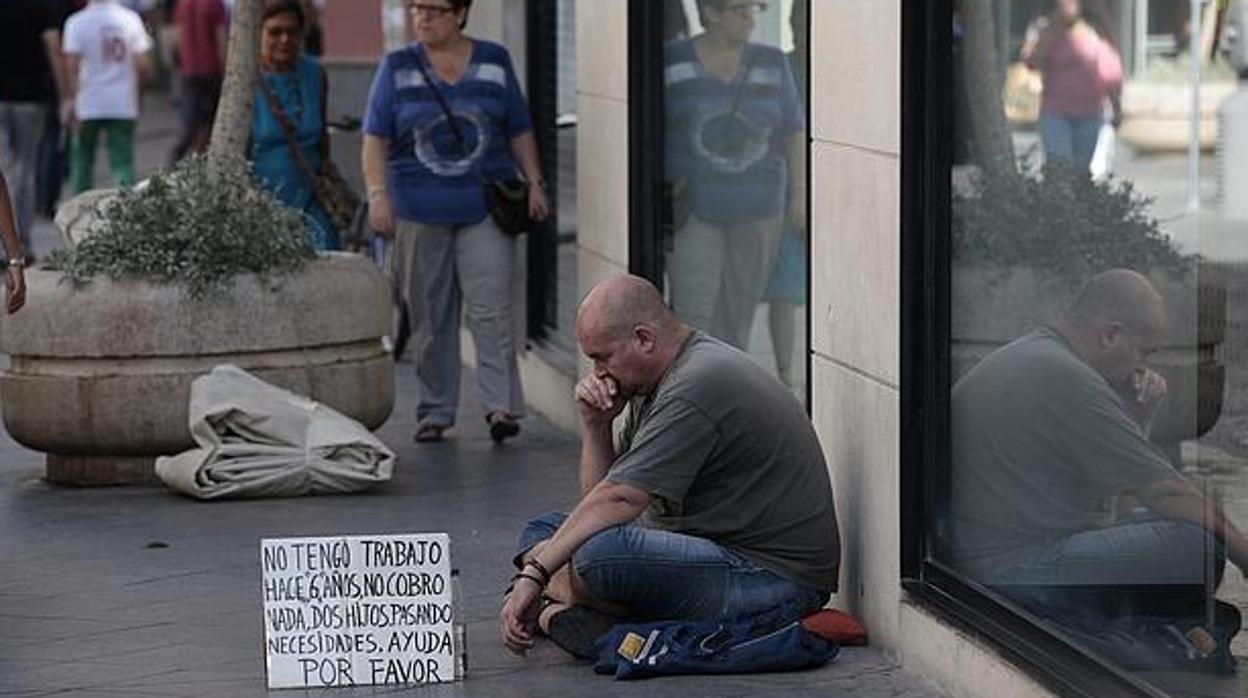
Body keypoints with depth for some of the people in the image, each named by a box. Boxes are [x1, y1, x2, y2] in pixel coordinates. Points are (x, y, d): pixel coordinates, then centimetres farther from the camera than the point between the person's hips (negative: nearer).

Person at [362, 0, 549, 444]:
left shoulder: (494, 63, 9)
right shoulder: (398, 68, 6)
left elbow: (519, 133, 14)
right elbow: (375, 139, 4)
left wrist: (534, 183, 6)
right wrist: (378, 195, -7)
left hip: (485, 207, 0)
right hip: (419, 211, 0)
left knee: (492, 309, -10)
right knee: (429, 316, 4)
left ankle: (502, 405, -11)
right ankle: (435, 410, 13)